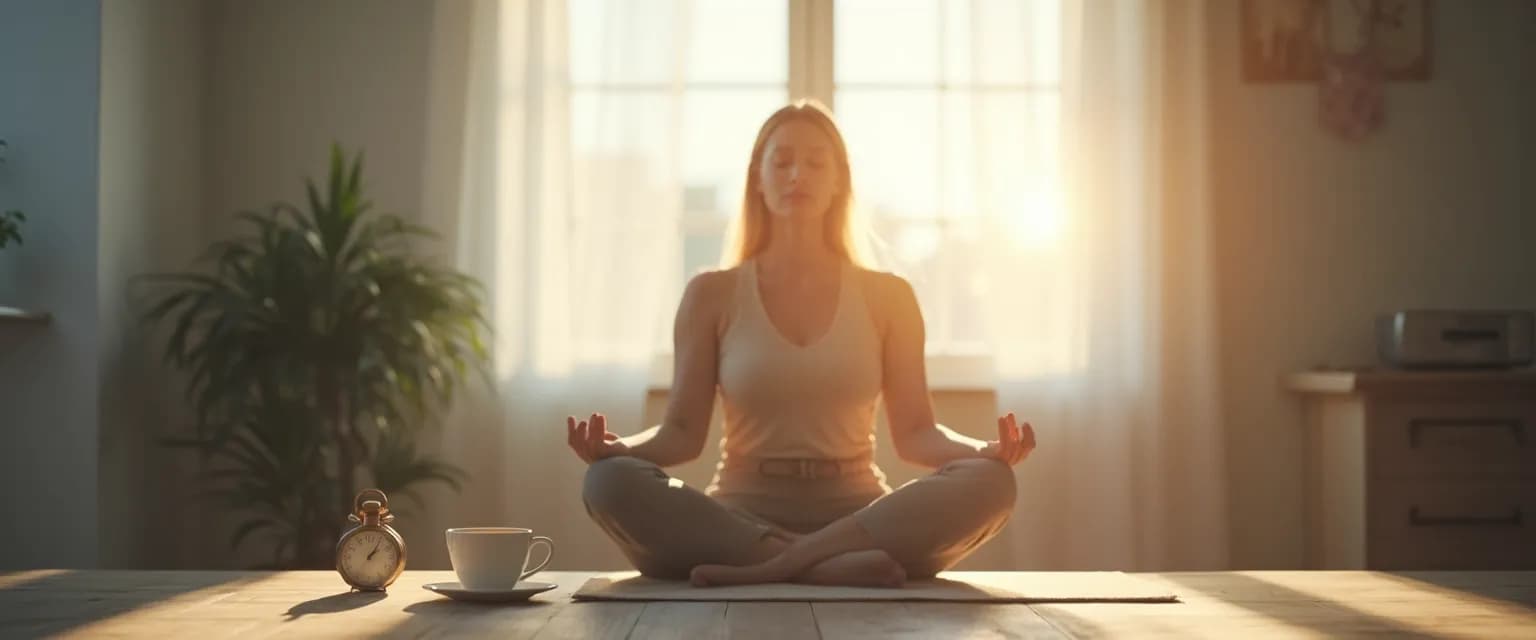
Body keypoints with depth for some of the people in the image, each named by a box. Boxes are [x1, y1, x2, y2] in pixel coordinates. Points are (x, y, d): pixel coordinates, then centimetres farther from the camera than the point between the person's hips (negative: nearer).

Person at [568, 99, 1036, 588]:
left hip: (860, 519, 1)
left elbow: (914, 432, 5)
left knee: (988, 483, -28)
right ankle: (838, 568, -37)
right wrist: (617, 447, -19)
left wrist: (985, 449, -16)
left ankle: (759, 568, -33)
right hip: (740, 518, -1)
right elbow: (683, 432, 3)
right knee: (611, 483, -30)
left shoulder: (887, 296, 9)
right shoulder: (711, 295, 7)